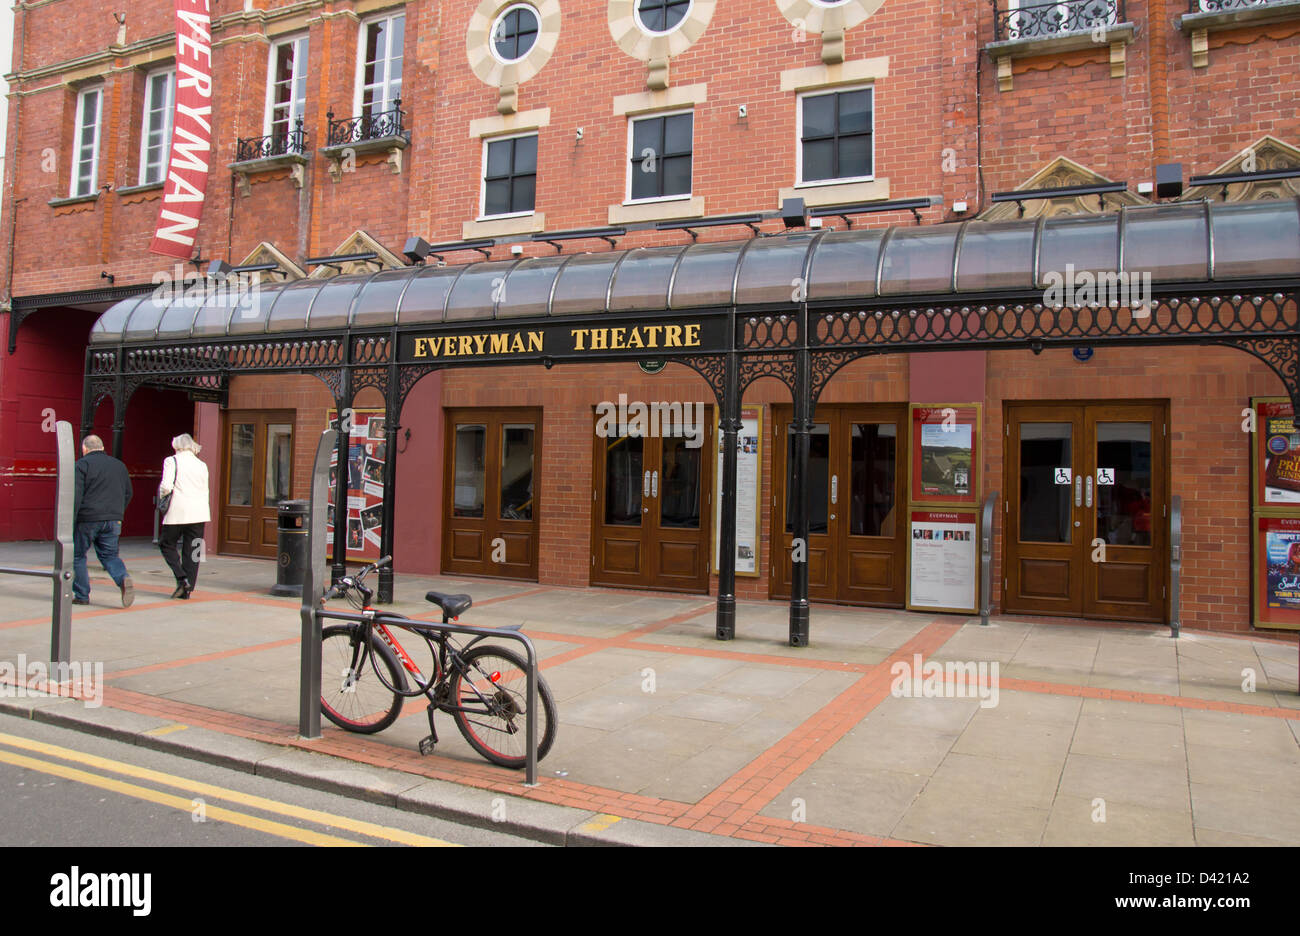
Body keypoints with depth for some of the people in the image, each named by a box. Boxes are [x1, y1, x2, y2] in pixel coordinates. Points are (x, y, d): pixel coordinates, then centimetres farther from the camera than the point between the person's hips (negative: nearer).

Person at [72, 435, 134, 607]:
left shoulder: (82, 465, -5)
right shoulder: (119, 465, 13)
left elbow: (76, 495, -13)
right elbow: (128, 494, 17)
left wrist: (70, 521, -12)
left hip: (87, 518, -5)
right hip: (112, 520, 5)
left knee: (77, 555, 11)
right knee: (109, 555, 10)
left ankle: (81, 595, 13)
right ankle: (123, 579, -18)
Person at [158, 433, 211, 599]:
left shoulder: (171, 461, -1)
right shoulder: (202, 465, 13)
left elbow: (166, 486, -12)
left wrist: (162, 498, 7)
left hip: (178, 511, -4)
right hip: (199, 513, 4)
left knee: (167, 544, 12)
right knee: (191, 551, 7)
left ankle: (182, 579, -4)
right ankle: (187, 589, 7)